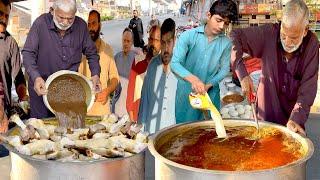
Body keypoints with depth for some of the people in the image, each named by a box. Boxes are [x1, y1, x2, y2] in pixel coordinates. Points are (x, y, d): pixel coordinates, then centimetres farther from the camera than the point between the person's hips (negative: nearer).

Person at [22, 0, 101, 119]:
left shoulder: (81, 26, -5)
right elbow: (28, 53, -13)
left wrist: (95, 74, -9)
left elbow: (91, 53, 6)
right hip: (42, 87, -2)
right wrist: (36, 77, -28)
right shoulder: (41, 23, -14)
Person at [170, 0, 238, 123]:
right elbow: (175, 63, -18)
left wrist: (208, 85, -13)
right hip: (186, 92, -2)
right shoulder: (188, 36, -11)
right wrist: (193, 79, -35)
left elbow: (224, 69, 3)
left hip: (210, 94, 2)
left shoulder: (226, 43, -3)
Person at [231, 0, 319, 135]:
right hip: (266, 113, 0)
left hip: (293, 115, 1)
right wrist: (243, 75, -25)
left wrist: (297, 118, -28)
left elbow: (308, 86, -17)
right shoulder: (268, 34, -18)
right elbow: (235, 37, -15)